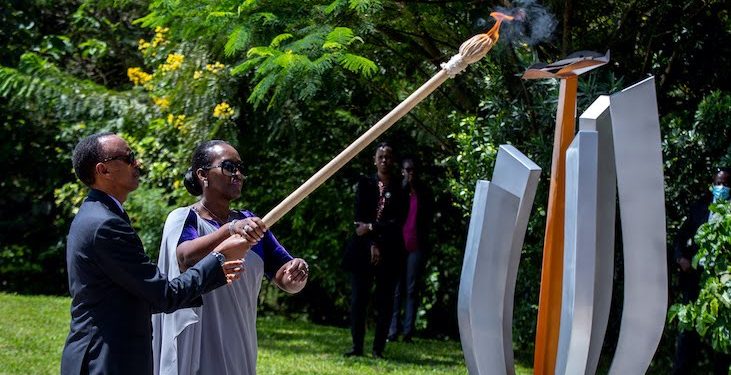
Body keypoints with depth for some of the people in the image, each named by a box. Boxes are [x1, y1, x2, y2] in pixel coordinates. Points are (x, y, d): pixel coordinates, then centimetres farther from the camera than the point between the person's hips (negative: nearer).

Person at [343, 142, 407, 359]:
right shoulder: (365, 184, 8)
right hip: (364, 248, 0)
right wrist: (372, 244, -8)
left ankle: (378, 348, 3)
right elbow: (359, 217, 1)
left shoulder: (399, 189, 6)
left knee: (384, 300, -1)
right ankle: (357, 346, 3)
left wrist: (372, 228, -9)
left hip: (389, 250, 0)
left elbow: (398, 221, 0)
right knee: (358, 298, -2)